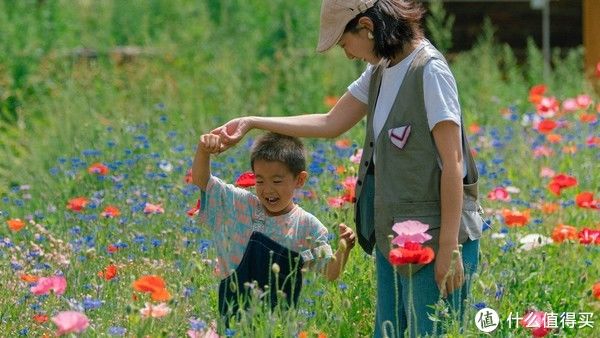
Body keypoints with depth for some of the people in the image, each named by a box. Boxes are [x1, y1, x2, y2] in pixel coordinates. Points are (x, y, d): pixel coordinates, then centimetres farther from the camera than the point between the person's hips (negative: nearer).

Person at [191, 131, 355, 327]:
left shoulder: (307, 227, 0)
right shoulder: (242, 206, 4)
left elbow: (330, 273, 2)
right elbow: (201, 180, 5)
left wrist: (344, 249, -17)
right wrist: (203, 150, -13)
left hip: (281, 310, -1)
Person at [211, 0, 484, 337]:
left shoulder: (430, 71, -16)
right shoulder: (381, 72, 10)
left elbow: (453, 162, -18)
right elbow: (331, 124, 22)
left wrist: (449, 248, -20)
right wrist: (251, 123, 20)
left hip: (436, 237, -9)